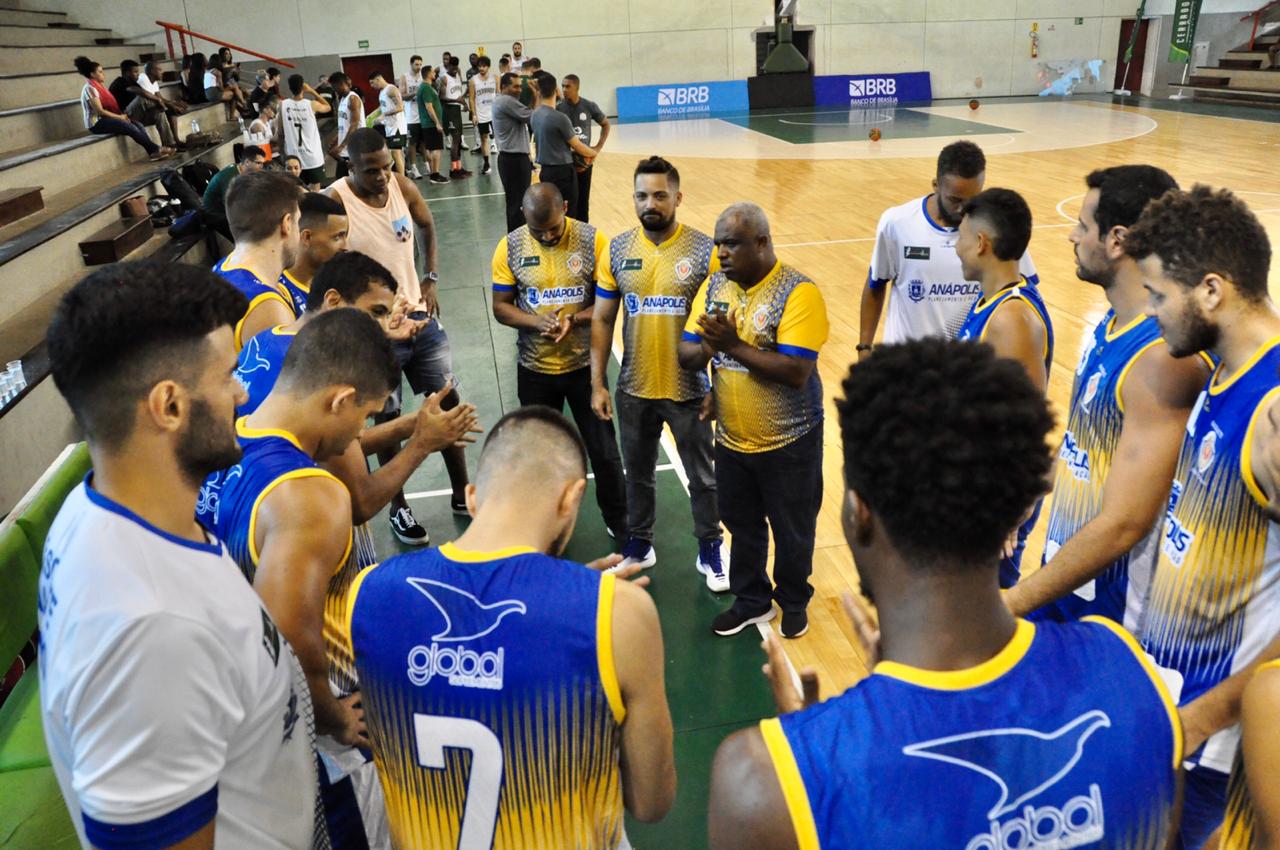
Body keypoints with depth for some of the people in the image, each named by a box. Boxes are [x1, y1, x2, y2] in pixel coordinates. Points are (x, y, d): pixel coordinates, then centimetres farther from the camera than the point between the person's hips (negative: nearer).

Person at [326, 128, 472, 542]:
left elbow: (427, 226, 17)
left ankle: (462, 494, 29)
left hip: (419, 316, 5)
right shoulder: (333, 201, -19)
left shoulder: (403, 187, -3)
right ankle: (398, 509, 26)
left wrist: (431, 278, 8)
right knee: (388, 419, 8)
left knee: (448, 402, 12)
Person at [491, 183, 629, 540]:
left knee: (604, 449, 9)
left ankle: (618, 519, 31)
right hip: (535, 369, 2)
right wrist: (536, 323, -23)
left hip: (584, 365, -1)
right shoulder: (510, 247, -7)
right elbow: (501, 307, -4)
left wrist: (574, 319, -26)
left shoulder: (592, 240, -12)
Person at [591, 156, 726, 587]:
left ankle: (710, 549, 34)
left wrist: (718, 385, -9)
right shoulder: (616, 250, -3)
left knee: (702, 476, 14)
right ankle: (639, 543, 40)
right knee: (637, 472, 19)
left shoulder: (705, 251, -12)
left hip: (689, 389, -2)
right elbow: (602, 319, 2)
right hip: (634, 389, 3)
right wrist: (597, 383, -1)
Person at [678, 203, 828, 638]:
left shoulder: (798, 292, -20)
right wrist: (707, 347, -24)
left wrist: (733, 345, -29)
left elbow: (797, 371, -27)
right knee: (742, 525, 21)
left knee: (792, 531, 15)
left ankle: (794, 602, 40)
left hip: (788, 442, -5)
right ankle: (751, 600, 43)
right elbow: (686, 354, -1)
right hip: (732, 439, 5)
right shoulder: (715, 285, 0)